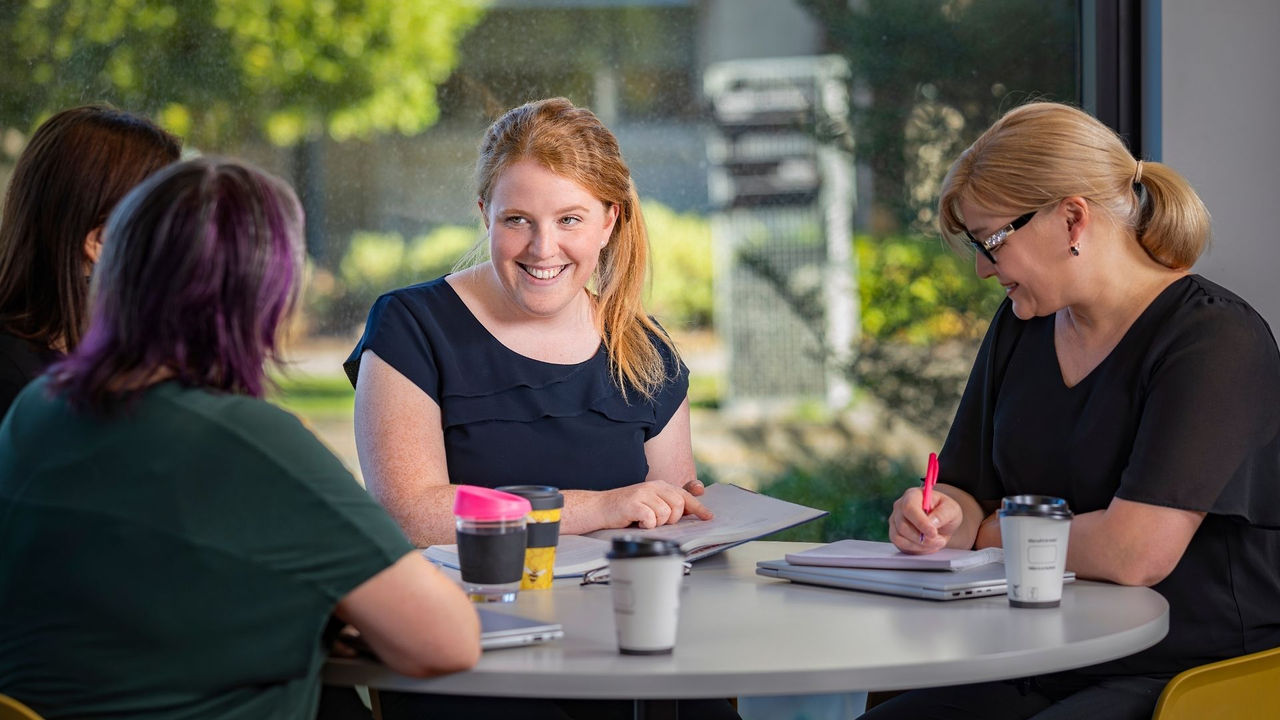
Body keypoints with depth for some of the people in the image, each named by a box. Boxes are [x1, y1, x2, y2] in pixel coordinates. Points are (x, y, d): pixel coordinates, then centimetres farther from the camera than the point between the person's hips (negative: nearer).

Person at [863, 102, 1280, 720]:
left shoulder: (1215, 341, -13)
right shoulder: (1021, 325, 13)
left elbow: (1134, 552, -22)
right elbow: (969, 496, 18)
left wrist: (995, 532, -5)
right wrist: (942, 517, -7)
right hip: (1042, 670, 7)